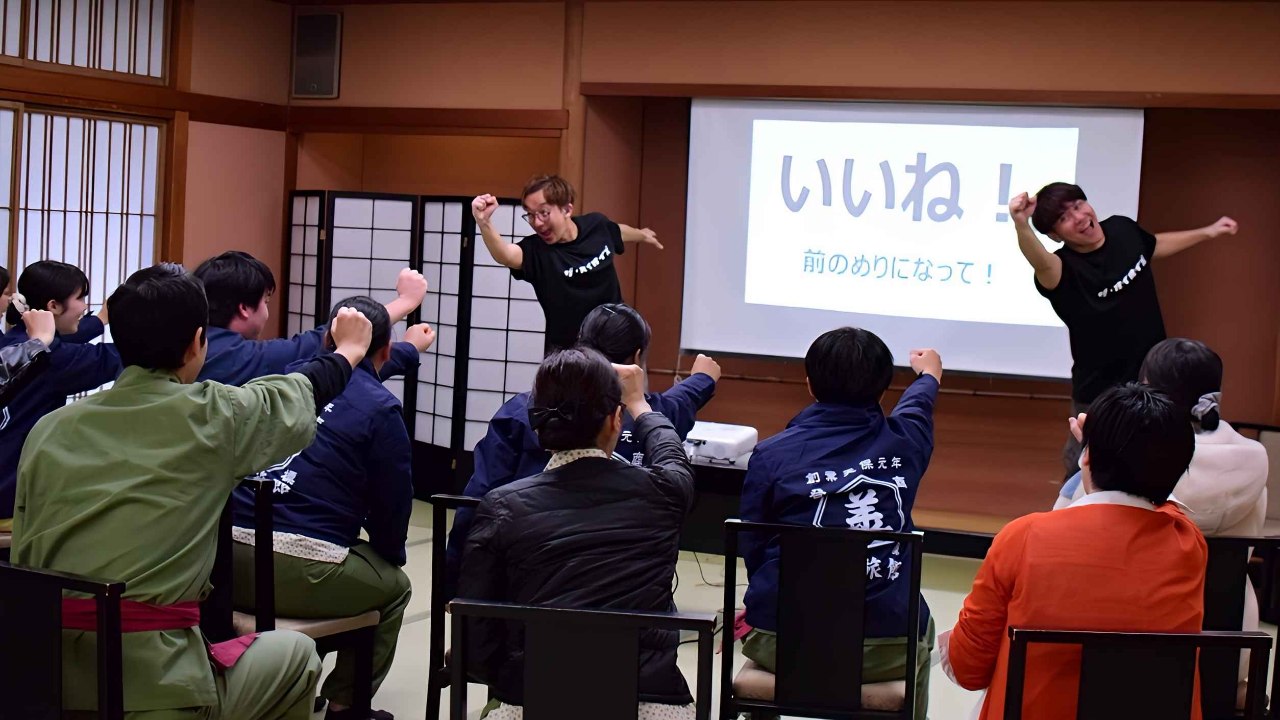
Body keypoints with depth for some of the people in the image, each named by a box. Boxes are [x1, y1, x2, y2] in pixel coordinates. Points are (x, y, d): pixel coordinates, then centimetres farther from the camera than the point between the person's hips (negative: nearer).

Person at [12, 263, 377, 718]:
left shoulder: (50, 429, 6)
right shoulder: (211, 416, -4)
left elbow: (23, 559, 10)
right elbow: (300, 393, 17)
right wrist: (348, 352, 38)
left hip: (38, 680, 5)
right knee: (296, 655, 23)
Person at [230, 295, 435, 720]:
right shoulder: (381, 408, -2)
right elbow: (392, 502, 4)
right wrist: (392, 556, 24)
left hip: (229, 559, 6)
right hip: (300, 573, -6)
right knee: (394, 586, 24)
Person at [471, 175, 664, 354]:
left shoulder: (597, 225, -10)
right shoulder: (535, 250, -23)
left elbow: (618, 231, 16)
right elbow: (504, 255, -46)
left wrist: (642, 235, 37)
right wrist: (484, 222, -66)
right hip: (566, 352, -4)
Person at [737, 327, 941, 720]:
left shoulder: (771, 454, -6)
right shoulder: (903, 442, 1)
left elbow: (751, 549, 3)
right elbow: (919, 405, 26)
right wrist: (929, 375, 50)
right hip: (885, 650, 1)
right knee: (920, 626, 36)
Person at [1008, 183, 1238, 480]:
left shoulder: (1123, 230, -8)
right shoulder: (1064, 268, -28)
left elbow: (1154, 246, 17)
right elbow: (1041, 263, -54)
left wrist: (1208, 232, 28)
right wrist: (1022, 226, -75)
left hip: (1152, 380, 6)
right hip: (1099, 392, -5)